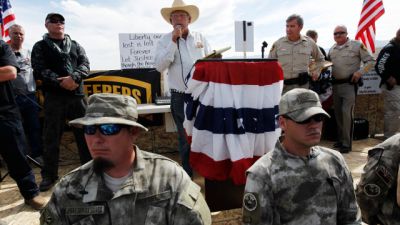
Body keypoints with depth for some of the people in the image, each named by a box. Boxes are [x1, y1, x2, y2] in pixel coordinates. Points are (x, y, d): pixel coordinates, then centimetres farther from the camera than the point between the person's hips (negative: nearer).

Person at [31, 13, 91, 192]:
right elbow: (39, 70, -4)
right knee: (52, 137, 2)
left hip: (77, 95, 2)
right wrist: (60, 82, -18)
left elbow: (84, 64, 2)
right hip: (54, 97, -2)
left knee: (85, 133, 7)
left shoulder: (75, 45, 17)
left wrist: (74, 77, -17)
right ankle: (49, 175, 14)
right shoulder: (40, 46, 9)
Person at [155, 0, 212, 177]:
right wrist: (173, 42, -15)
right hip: (180, 97, -1)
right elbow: (159, 66, -13)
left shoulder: (200, 38, 7)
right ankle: (188, 174, 26)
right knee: (185, 137, 9)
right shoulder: (165, 41, 1)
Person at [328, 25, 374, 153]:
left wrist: (360, 72, -16)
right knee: (338, 112, 11)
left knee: (346, 112, -12)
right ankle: (340, 139, 26)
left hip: (350, 84, -6)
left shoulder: (357, 45, -3)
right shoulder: (332, 49, 12)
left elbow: (369, 61, -2)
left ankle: (346, 144, -3)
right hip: (336, 84, 6)